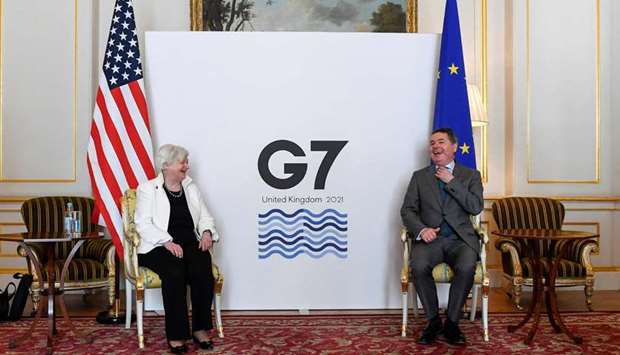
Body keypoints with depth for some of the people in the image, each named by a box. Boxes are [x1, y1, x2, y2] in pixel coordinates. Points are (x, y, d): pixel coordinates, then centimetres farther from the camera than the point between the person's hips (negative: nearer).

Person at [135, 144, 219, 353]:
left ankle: (201, 328, -16)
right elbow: (143, 224, -7)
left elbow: (205, 217, 16)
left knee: (203, 270, -28)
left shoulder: (191, 188, 17)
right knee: (175, 273, -33)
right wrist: (167, 242, -20)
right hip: (159, 247, -3)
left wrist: (207, 232, -7)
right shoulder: (148, 189, 4)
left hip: (191, 243, 4)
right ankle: (176, 334, -22)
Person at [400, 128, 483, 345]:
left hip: (460, 239, 0)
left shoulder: (471, 175, 12)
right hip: (430, 238, 1)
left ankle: (452, 322, -9)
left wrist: (451, 182, -7)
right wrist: (421, 229, -13)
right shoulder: (419, 176, 15)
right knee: (418, 266, -30)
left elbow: (476, 207, -3)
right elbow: (407, 210, 7)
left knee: (466, 268, -32)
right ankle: (433, 320, -8)